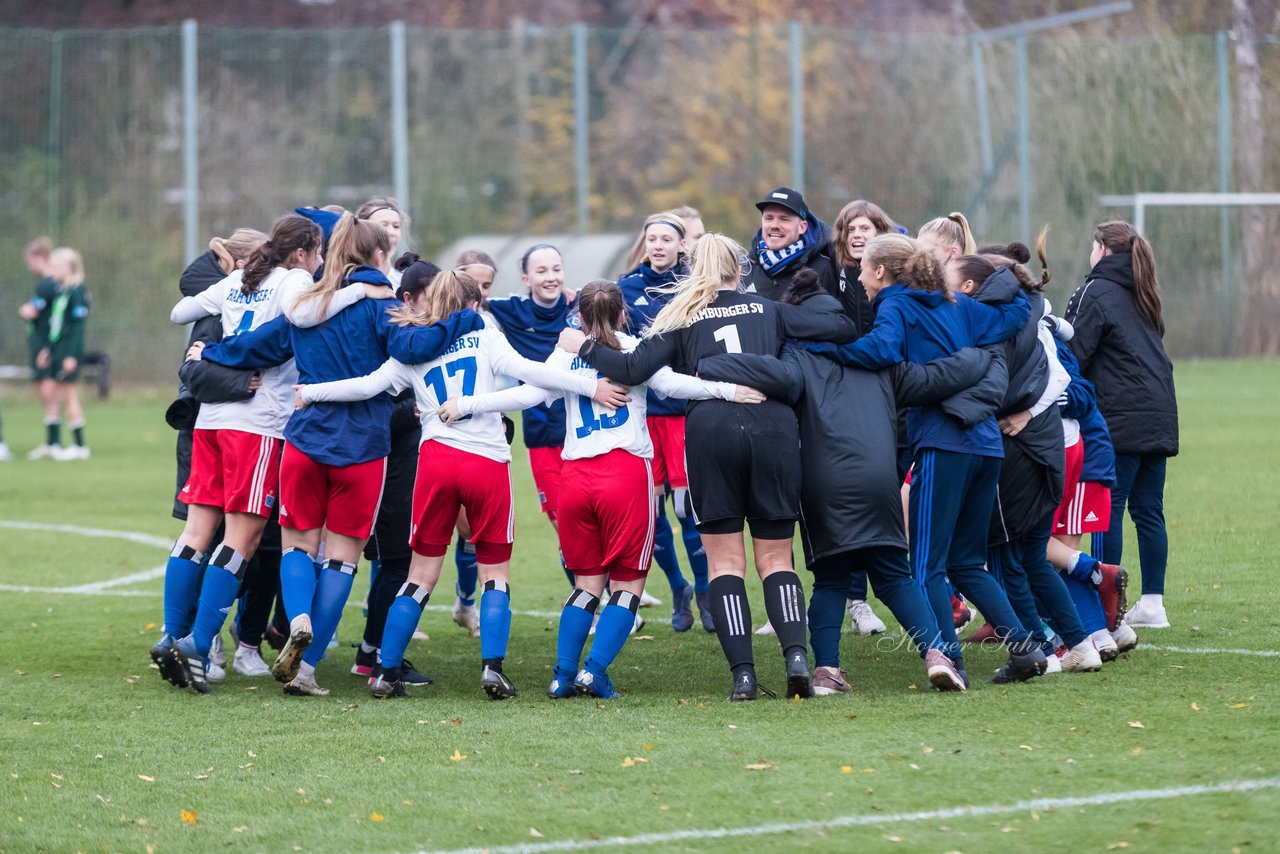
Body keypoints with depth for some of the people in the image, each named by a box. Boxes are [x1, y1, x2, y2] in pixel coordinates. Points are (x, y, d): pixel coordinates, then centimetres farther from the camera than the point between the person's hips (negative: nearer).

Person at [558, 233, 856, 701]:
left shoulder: (682, 320, 13)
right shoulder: (769, 310, 18)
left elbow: (634, 368, 2)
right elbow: (842, 327, 12)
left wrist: (584, 347, 17)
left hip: (710, 428, -1)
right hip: (773, 425, 1)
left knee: (724, 561, 4)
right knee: (776, 558, 9)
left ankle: (742, 673, -7)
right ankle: (796, 654, -12)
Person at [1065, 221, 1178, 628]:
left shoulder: (1096, 293, -6)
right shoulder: (1142, 295, 18)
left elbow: (1075, 354, -9)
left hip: (1119, 418, -8)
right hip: (1158, 415, 8)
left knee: (1108, 511, -4)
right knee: (1149, 511, 9)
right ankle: (1152, 603, 9)